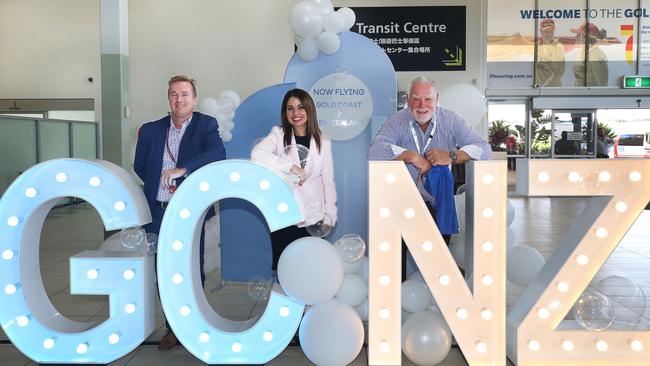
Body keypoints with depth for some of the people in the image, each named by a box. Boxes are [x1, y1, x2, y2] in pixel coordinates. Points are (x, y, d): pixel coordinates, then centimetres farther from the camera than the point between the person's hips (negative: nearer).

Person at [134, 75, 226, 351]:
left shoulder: (206, 125, -1)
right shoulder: (151, 130, 9)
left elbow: (217, 154, -20)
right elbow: (140, 167, 17)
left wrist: (182, 169, -28)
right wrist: (159, 183, 5)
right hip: (157, 214, 4)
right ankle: (174, 328, 28)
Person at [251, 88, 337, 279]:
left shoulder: (322, 141, 6)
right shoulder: (278, 135, 1)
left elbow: (328, 179, 8)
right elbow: (257, 154, -19)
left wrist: (329, 215, 5)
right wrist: (292, 167, -22)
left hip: (313, 215, 1)